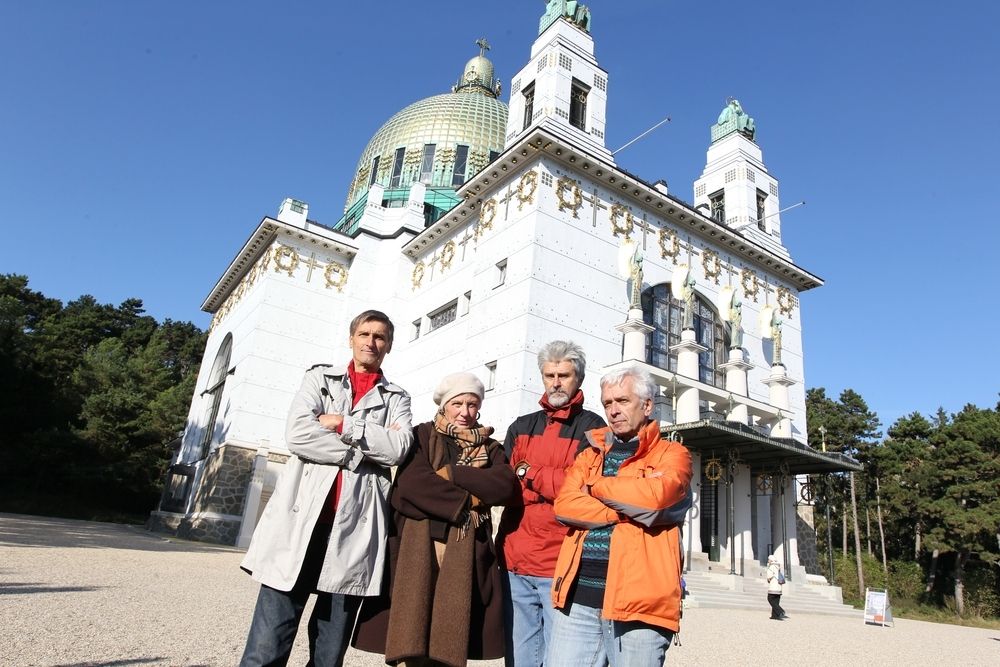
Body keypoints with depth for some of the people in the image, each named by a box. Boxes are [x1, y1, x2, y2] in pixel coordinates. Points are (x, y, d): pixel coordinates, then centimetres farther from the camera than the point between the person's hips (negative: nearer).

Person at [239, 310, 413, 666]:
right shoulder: (320, 377, 13)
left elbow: (397, 448, -5)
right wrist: (362, 453, -6)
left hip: (356, 527, 1)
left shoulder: (396, 398, 15)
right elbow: (297, 434, -5)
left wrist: (341, 423, -6)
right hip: (302, 518, -1)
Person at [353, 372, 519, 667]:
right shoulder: (423, 436, 7)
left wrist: (451, 473, -11)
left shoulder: (490, 448, 14)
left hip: (465, 554, 2)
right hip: (418, 548, -1)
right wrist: (466, 503, -9)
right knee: (411, 639, -4)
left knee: (451, 643, 0)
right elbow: (412, 482, -10)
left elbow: (505, 486, -6)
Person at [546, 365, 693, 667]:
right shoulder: (590, 453, 16)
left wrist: (596, 485, -2)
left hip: (638, 598, -3)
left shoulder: (672, 454, 4)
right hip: (578, 596, 4)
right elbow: (564, 504, -1)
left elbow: (655, 495, -17)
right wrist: (627, 513, -9)